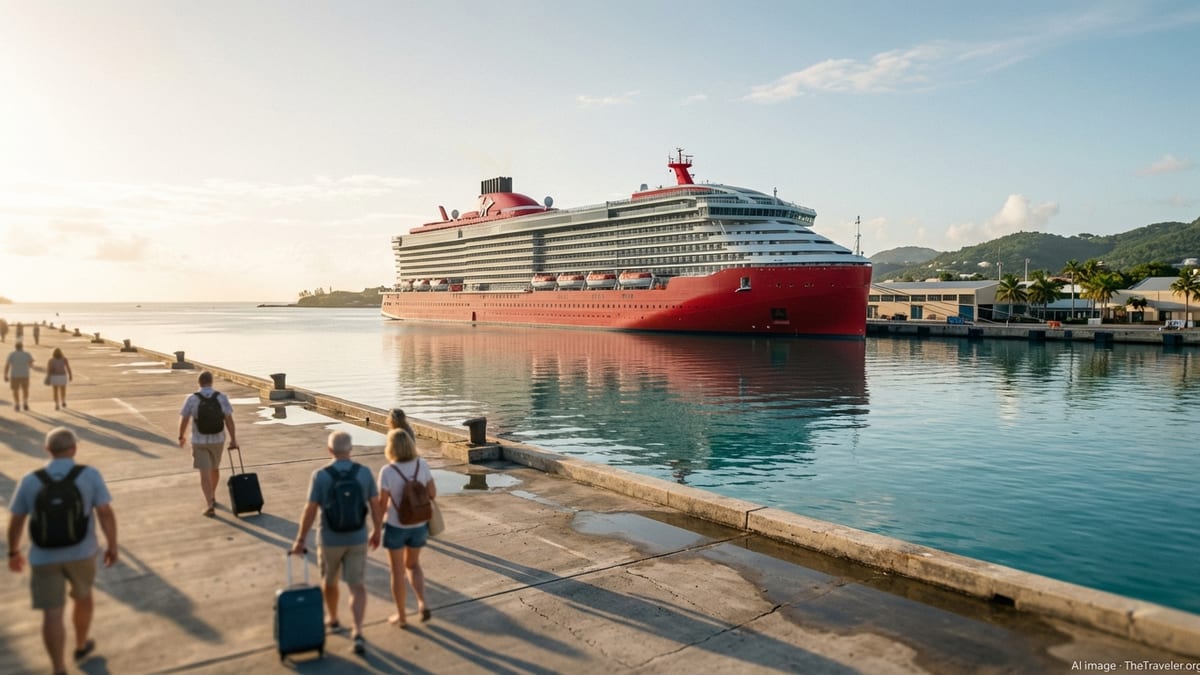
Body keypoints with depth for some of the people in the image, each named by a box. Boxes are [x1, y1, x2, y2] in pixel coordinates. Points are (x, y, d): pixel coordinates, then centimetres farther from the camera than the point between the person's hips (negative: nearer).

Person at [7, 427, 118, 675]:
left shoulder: (30, 481, -5)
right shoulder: (90, 475, -12)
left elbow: (15, 521, 3)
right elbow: (106, 513, -16)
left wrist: (13, 552, 19)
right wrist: (112, 546, -4)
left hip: (44, 557, 0)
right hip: (81, 553, 0)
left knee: (52, 614, 6)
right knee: (83, 596, 26)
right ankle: (81, 646, 42)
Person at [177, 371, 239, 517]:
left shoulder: (192, 399, -12)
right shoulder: (222, 397, -9)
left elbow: (183, 420, -6)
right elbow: (229, 420, -11)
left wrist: (181, 437, 12)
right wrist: (233, 440, -7)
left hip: (199, 441, -2)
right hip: (217, 440, 2)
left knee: (204, 474, 0)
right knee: (215, 468, 24)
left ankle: (210, 505, -10)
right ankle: (212, 496, 40)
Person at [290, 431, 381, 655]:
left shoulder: (320, 475, -16)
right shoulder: (364, 472, -9)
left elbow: (310, 511, -13)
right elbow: (375, 505, -4)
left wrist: (300, 540, -1)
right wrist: (376, 532, 11)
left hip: (330, 539, -1)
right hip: (357, 539, 1)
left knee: (329, 580, 25)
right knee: (357, 586, 5)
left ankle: (332, 618, 45)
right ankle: (357, 634, -8)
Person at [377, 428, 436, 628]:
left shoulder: (387, 472, -20)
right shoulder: (421, 465, -9)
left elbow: (382, 505, -15)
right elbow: (433, 494, -3)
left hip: (396, 527, -3)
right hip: (419, 526, 3)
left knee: (397, 571, 16)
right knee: (412, 565, 26)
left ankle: (401, 616, 26)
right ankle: (423, 604, 9)